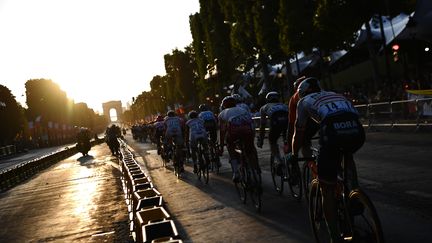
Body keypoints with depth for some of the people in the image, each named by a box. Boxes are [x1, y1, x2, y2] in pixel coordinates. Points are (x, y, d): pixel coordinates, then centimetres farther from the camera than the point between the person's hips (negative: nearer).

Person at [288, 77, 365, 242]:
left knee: (327, 190, 10)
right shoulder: (334, 95, 39)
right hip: (357, 131, 5)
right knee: (347, 155, 41)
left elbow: (299, 133, 30)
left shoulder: (304, 101, 26)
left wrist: (293, 155, 46)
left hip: (333, 133, -4)